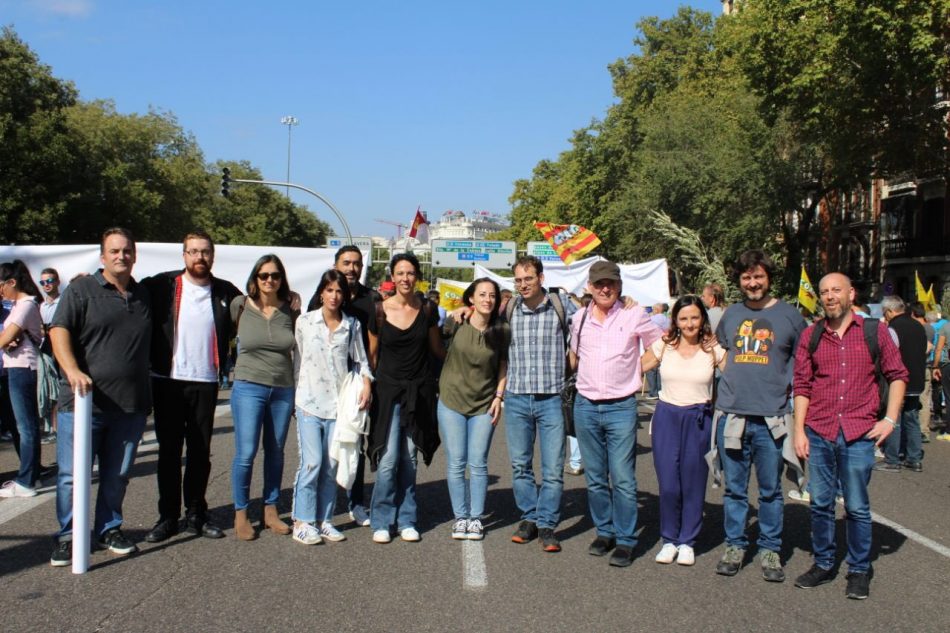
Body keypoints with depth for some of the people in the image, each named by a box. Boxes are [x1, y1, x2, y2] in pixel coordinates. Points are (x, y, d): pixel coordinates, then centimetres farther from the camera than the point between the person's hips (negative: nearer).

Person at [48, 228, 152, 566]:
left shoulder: (144, 296, 14)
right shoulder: (81, 290, 0)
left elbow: (150, 345, 25)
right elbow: (59, 330, -10)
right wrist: (72, 370, -25)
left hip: (130, 404, 4)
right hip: (83, 401, -4)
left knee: (118, 475, 11)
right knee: (72, 473, 1)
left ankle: (110, 530, 26)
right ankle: (68, 537, 14)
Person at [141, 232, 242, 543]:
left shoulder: (226, 292, 4)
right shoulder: (162, 285, -2)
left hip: (205, 382, 2)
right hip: (168, 380, -1)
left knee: (201, 452, 8)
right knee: (169, 451, 5)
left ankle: (196, 514, 19)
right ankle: (168, 516, 14)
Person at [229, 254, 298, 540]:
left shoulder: (290, 310, 2)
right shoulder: (240, 306, -3)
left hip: (283, 390, 3)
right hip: (248, 388, -2)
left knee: (276, 453, 10)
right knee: (245, 453, -5)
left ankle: (270, 511, 23)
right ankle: (240, 514, 10)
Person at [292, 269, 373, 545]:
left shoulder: (352, 325, 6)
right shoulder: (305, 322, 2)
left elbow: (361, 359, 12)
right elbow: (297, 359, 7)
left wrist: (366, 384, -3)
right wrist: (299, 392, 4)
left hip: (339, 403, 2)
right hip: (310, 401, -2)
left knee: (331, 465, 5)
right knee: (312, 462, -9)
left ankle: (324, 520, 16)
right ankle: (302, 521, 2)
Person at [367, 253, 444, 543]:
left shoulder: (427, 310, 3)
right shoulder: (380, 310, -3)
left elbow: (437, 350, 13)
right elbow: (372, 353, 4)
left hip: (418, 392, 2)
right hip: (388, 389, -2)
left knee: (409, 459, 7)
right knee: (388, 459, -6)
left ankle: (406, 520, 18)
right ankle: (381, 521, 7)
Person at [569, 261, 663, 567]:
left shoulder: (635, 316, -4)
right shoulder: (579, 319, 6)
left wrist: (641, 368, 1)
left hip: (621, 407, -4)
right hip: (586, 406, 4)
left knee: (623, 480, -5)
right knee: (595, 478, 11)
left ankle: (625, 540, 4)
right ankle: (604, 531, 24)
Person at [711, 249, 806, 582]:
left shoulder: (789, 315, 2)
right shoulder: (731, 314, 11)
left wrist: (789, 386, 0)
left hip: (771, 418, -2)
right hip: (732, 415, 2)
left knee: (771, 490, 6)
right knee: (734, 488, 9)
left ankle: (770, 549, 18)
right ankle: (734, 545, 20)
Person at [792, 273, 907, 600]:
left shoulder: (875, 331, 1)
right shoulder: (811, 336, 6)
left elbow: (897, 374, 7)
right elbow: (802, 385, 6)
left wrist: (890, 419, -2)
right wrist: (799, 430, 1)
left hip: (859, 434, -2)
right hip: (819, 433, 2)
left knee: (857, 507, 5)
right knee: (821, 504, 10)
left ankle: (859, 570, 20)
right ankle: (823, 564, 24)